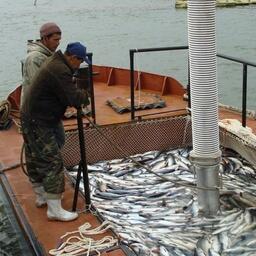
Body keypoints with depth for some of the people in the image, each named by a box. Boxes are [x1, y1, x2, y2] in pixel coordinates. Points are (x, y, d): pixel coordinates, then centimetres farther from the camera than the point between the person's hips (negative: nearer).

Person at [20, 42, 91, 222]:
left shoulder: (55, 62, 10)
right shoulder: (59, 70, -23)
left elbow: (66, 88, 20)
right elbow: (74, 98, -26)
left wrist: (78, 94, 3)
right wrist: (84, 95, -6)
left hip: (32, 120, 11)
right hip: (38, 124, -11)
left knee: (36, 160, 20)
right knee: (53, 163, -8)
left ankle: (42, 196, 37)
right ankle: (54, 209, -3)